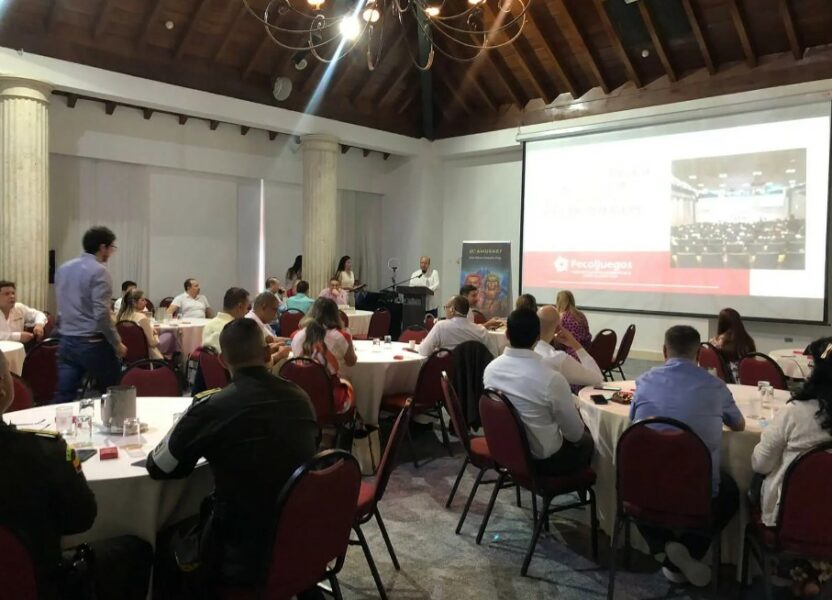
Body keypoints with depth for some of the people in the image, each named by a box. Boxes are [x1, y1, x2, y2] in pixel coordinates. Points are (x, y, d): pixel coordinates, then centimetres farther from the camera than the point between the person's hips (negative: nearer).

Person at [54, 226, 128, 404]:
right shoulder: (98, 271, -14)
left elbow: (63, 307, 19)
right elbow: (101, 314, -20)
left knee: (63, 398, 6)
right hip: (93, 343, -7)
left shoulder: (63, 269, 11)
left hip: (66, 341, 7)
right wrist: (117, 343, -12)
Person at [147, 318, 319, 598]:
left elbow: (158, 468, -4)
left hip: (244, 557, -5)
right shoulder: (300, 397, -3)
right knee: (206, 508, 28)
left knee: (164, 539, 20)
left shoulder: (212, 406, -19)